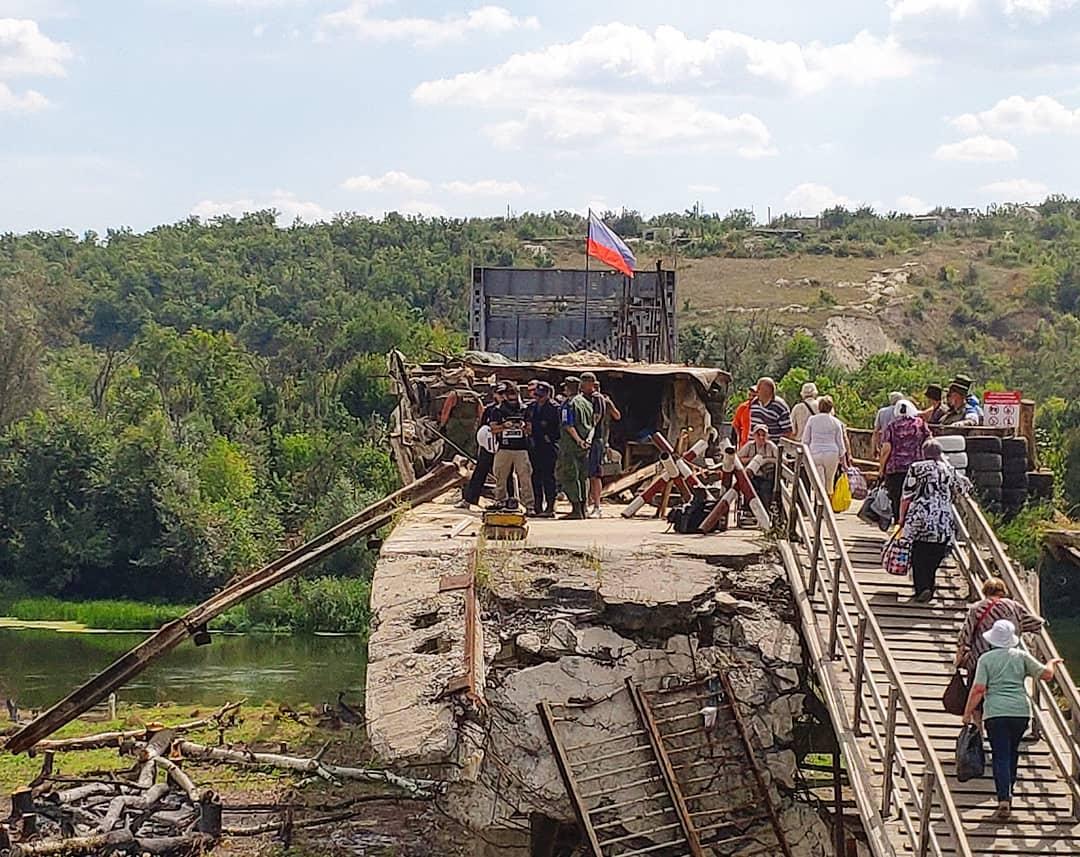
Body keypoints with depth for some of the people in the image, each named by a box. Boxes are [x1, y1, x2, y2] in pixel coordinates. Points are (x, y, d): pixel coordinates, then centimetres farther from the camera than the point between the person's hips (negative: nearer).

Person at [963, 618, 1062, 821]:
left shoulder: (986, 659, 2)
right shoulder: (1021, 656, 8)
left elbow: (978, 689, -6)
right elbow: (1046, 674, 5)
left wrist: (968, 712, 2)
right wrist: (1051, 663, 27)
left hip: (996, 713, -2)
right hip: (1021, 711, 3)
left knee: (1001, 756, -3)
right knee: (1012, 752, 21)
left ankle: (1004, 800, -15)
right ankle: (1008, 792, 29)